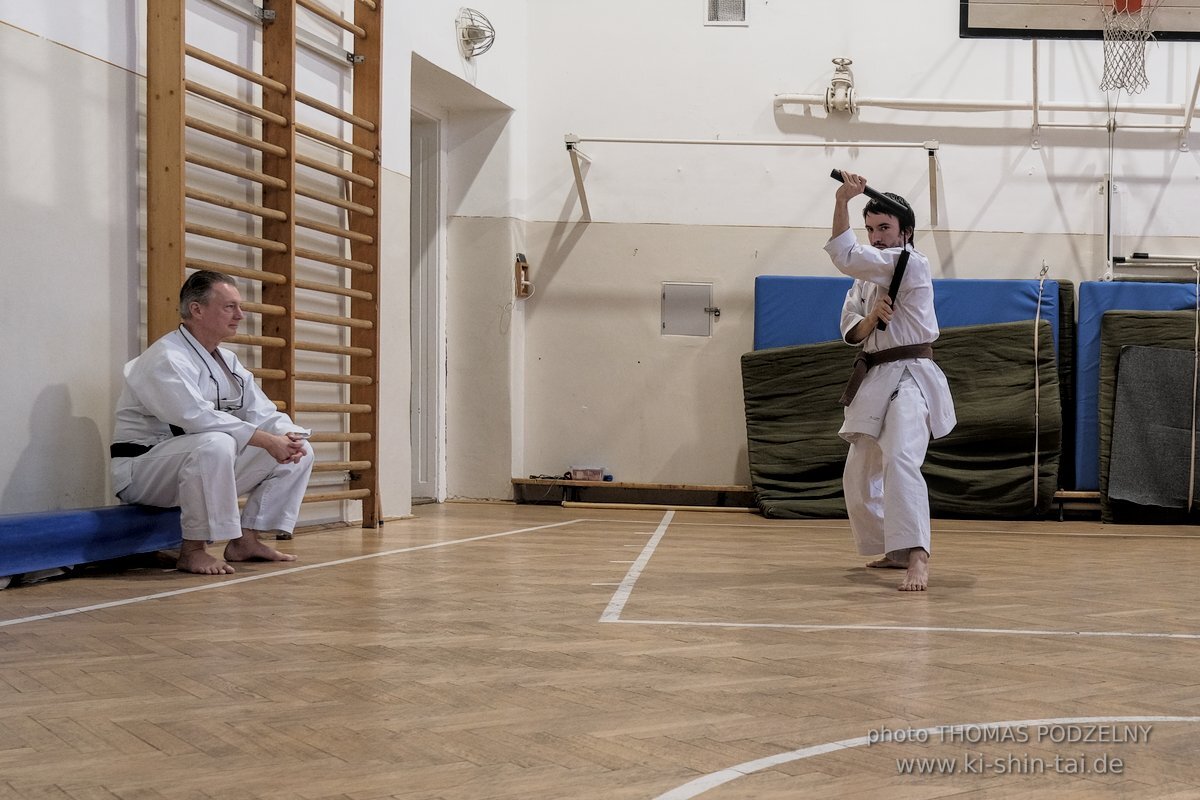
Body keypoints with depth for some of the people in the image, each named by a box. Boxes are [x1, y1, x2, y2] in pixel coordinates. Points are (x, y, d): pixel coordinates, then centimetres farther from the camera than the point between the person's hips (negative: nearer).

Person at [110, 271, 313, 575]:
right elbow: (198, 417, -32)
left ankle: (245, 540, 4)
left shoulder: (227, 361, 12)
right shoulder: (165, 359, -18)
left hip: (206, 468, 9)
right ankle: (193, 550, -26)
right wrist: (267, 440, -33)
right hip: (142, 468, -9)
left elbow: (262, 413, 6)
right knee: (214, 444, -40)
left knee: (298, 448, 2)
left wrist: (289, 436, -17)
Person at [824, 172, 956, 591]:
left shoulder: (913, 264, -11)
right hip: (875, 380, 9)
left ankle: (917, 558, -37)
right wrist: (873, 316, -15)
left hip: (909, 378, -9)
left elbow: (846, 256, -20)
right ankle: (894, 552, 32)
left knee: (899, 458, -30)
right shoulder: (867, 278, 15)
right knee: (859, 474, 16)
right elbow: (852, 333, 7)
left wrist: (842, 202, -16)